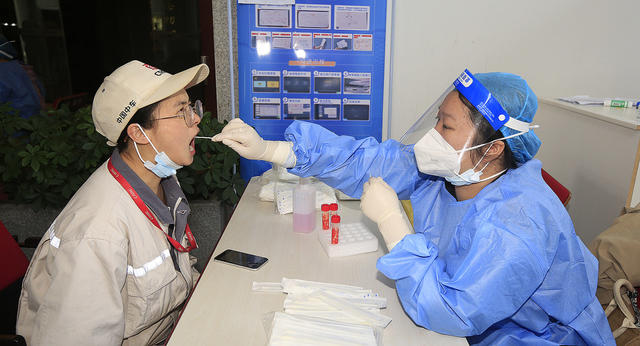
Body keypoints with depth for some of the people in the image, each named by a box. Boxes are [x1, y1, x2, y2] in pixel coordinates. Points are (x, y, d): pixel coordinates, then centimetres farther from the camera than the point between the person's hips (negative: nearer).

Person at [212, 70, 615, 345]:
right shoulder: (439, 168, -14)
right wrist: (265, 149, -17)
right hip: (469, 310, 6)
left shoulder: (515, 227, -36)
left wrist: (390, 220, -35)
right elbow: (363, 161, -14)